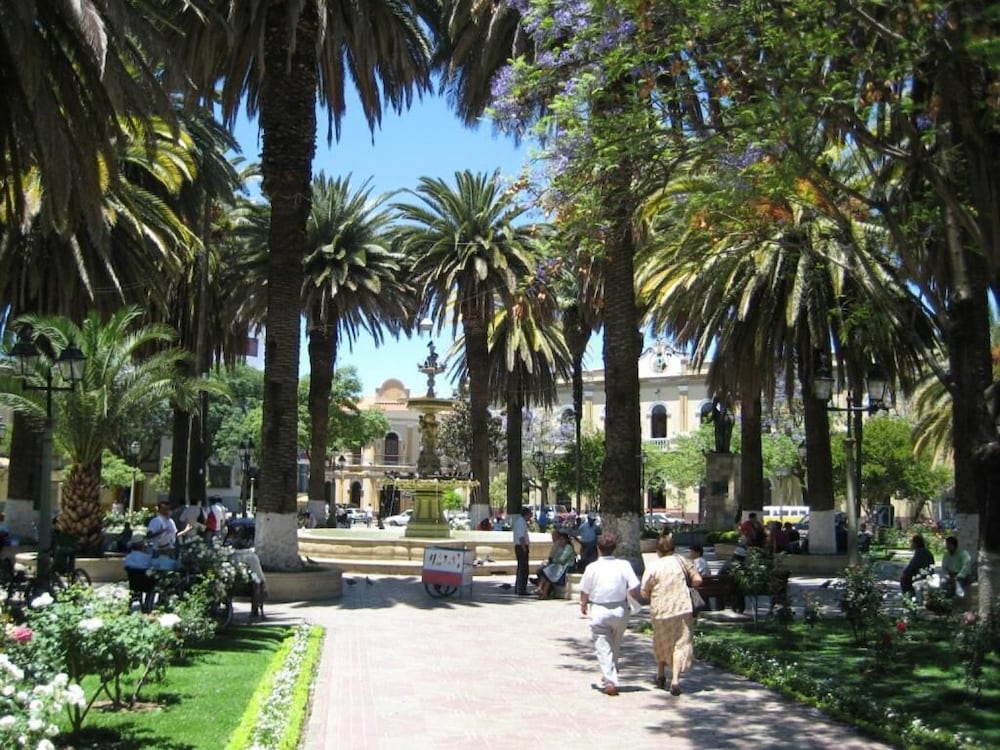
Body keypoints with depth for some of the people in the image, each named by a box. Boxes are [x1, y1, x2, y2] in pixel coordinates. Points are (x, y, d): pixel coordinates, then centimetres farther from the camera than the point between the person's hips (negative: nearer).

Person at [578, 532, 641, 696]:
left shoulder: (592, 567, -9)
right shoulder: (624, 565, -7)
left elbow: (584, 591, 0)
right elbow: (635, 589, -10)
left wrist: (584, 605, 21)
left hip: (599, 611, -2)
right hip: (620, 610, 3)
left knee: (603, 647, 2)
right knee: (615, 646, 23)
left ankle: (610, 682, -7)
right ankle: (609, 675, 36)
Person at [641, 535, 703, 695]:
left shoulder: (652, 568, -6)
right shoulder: (681, 561, 0)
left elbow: (644, 593, -5)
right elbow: (697, 580, 1)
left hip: (660, 611, 0)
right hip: (682, 609, 0)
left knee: (661, 644, 20)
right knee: (680, 644, 1)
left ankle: (661, 676, 34)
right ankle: (675, 680, -14)